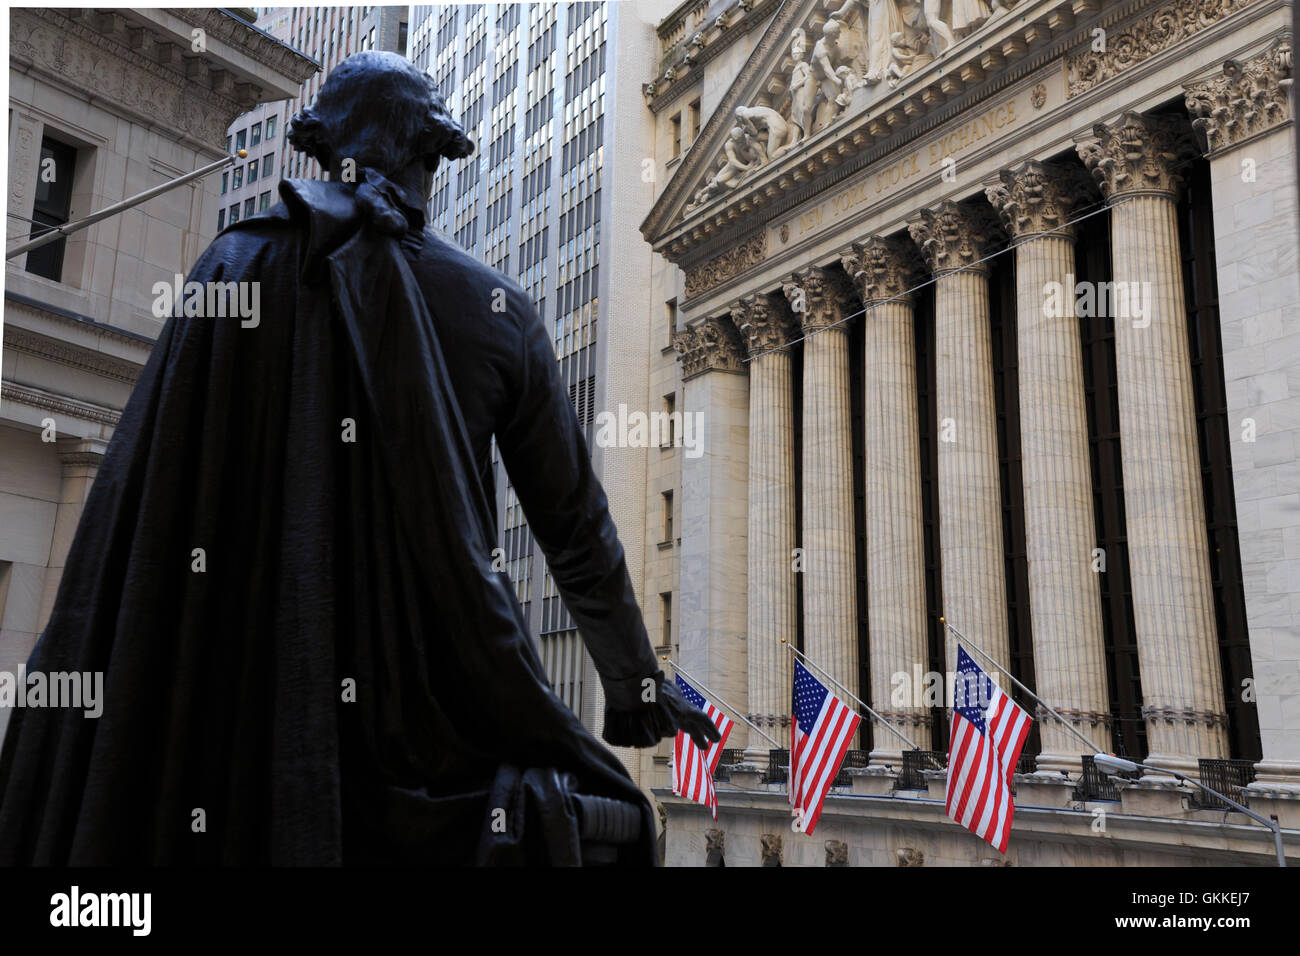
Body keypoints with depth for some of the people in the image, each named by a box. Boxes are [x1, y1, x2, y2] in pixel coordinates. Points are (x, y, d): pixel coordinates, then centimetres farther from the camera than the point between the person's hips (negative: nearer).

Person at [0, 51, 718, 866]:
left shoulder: (236, 268, 1)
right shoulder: (496, 309, 0)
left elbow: (137, 494, -2)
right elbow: (575, 523, 4)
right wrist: (635, 686, 16)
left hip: (247, 675, 1)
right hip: (439, 689, -1)